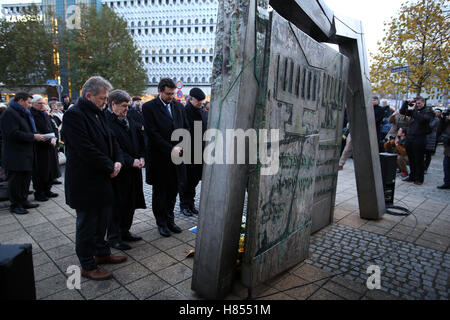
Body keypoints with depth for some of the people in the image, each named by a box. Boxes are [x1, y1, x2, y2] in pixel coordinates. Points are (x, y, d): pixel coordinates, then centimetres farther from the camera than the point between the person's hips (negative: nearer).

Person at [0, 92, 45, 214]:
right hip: (15, 155, -9)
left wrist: (37, 136, 7)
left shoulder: (23, 114, 18)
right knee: (15, 180, 0)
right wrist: (33, 137, -19)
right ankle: (15, 205, 11)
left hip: (25, 154, 9)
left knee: (26, 178, 14)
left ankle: (23, 201, 25)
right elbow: (13, 134, -22)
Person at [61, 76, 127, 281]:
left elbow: (111, 141, 14)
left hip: (102, 180, 9)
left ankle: (102, 252, 37)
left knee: (101, 220, 20)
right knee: (86, 225, 5)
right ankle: (87, 266, 20)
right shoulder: (74, 115, -17)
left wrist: (118, 161, -4)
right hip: (85, 183, -8)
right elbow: (86, 149, -24)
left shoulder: (98, 114, 12)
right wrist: (110, 167, -16)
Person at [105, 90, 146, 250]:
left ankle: (124, 231, 31)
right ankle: (113, 237, 18)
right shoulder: (106, 121, -13)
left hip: (133, 171, 8)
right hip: (118, 171, -8)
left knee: (130, 203, 15)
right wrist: (131, 161, -20)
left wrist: (141, 157, -3)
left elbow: (140, 140, 13)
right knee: (116, 204, 3)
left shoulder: (129, 121, 12)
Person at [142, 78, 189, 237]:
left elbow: (186, 128, 11)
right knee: (159, 193, 10)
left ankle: (170, 220, 30)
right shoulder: (149, 107, -8)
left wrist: (180, 146, -6)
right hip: (159, 158, -4)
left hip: (176, 158, 5)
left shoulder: (178, 106, 8)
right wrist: (171, 149, -17)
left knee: (173, 191, 13)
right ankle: (161, 223, 25)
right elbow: (152, 133, -15)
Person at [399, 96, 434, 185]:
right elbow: (402, 112, 8)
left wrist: (414, 110, -15)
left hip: (420, 138, -5)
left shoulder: (428, 111, -2)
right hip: (409, 137, 5)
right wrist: (407, 103, -2)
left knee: (419, 160, 1)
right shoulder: (413, 110, 13)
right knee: (411, 160, 13)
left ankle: (419, 179, 10)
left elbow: (422, 119, -19)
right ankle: (412, 177, 23)